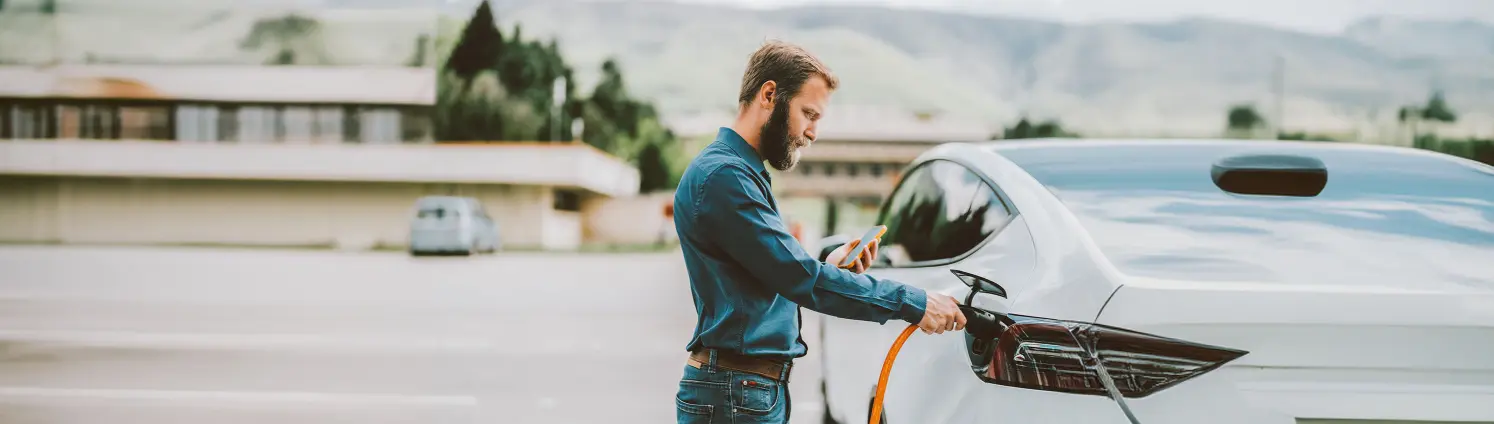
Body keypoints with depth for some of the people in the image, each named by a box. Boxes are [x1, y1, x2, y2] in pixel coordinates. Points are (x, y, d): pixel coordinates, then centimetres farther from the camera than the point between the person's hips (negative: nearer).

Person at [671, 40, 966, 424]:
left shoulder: (744, 173, 18)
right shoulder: (722, 175, -15)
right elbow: (799, 276, -22)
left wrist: (827, 268, 4)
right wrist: (912, 303, -19)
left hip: (762, 389, 10)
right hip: (736, 393, -10)